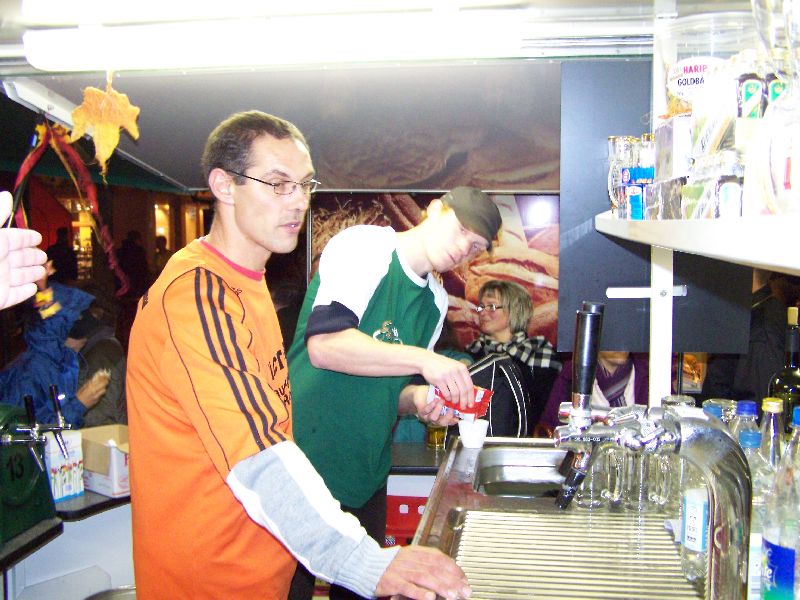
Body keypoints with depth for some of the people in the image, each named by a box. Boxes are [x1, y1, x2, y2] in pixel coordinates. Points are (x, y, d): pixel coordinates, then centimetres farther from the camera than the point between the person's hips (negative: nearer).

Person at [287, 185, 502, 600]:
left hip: (367, 473, 7)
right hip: (307, 461, -7)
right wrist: (423, 359, -28)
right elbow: (324, 345, -25)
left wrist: (417, 401, -6)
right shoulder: (363, 247, -12)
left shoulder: (436, 301, 12)